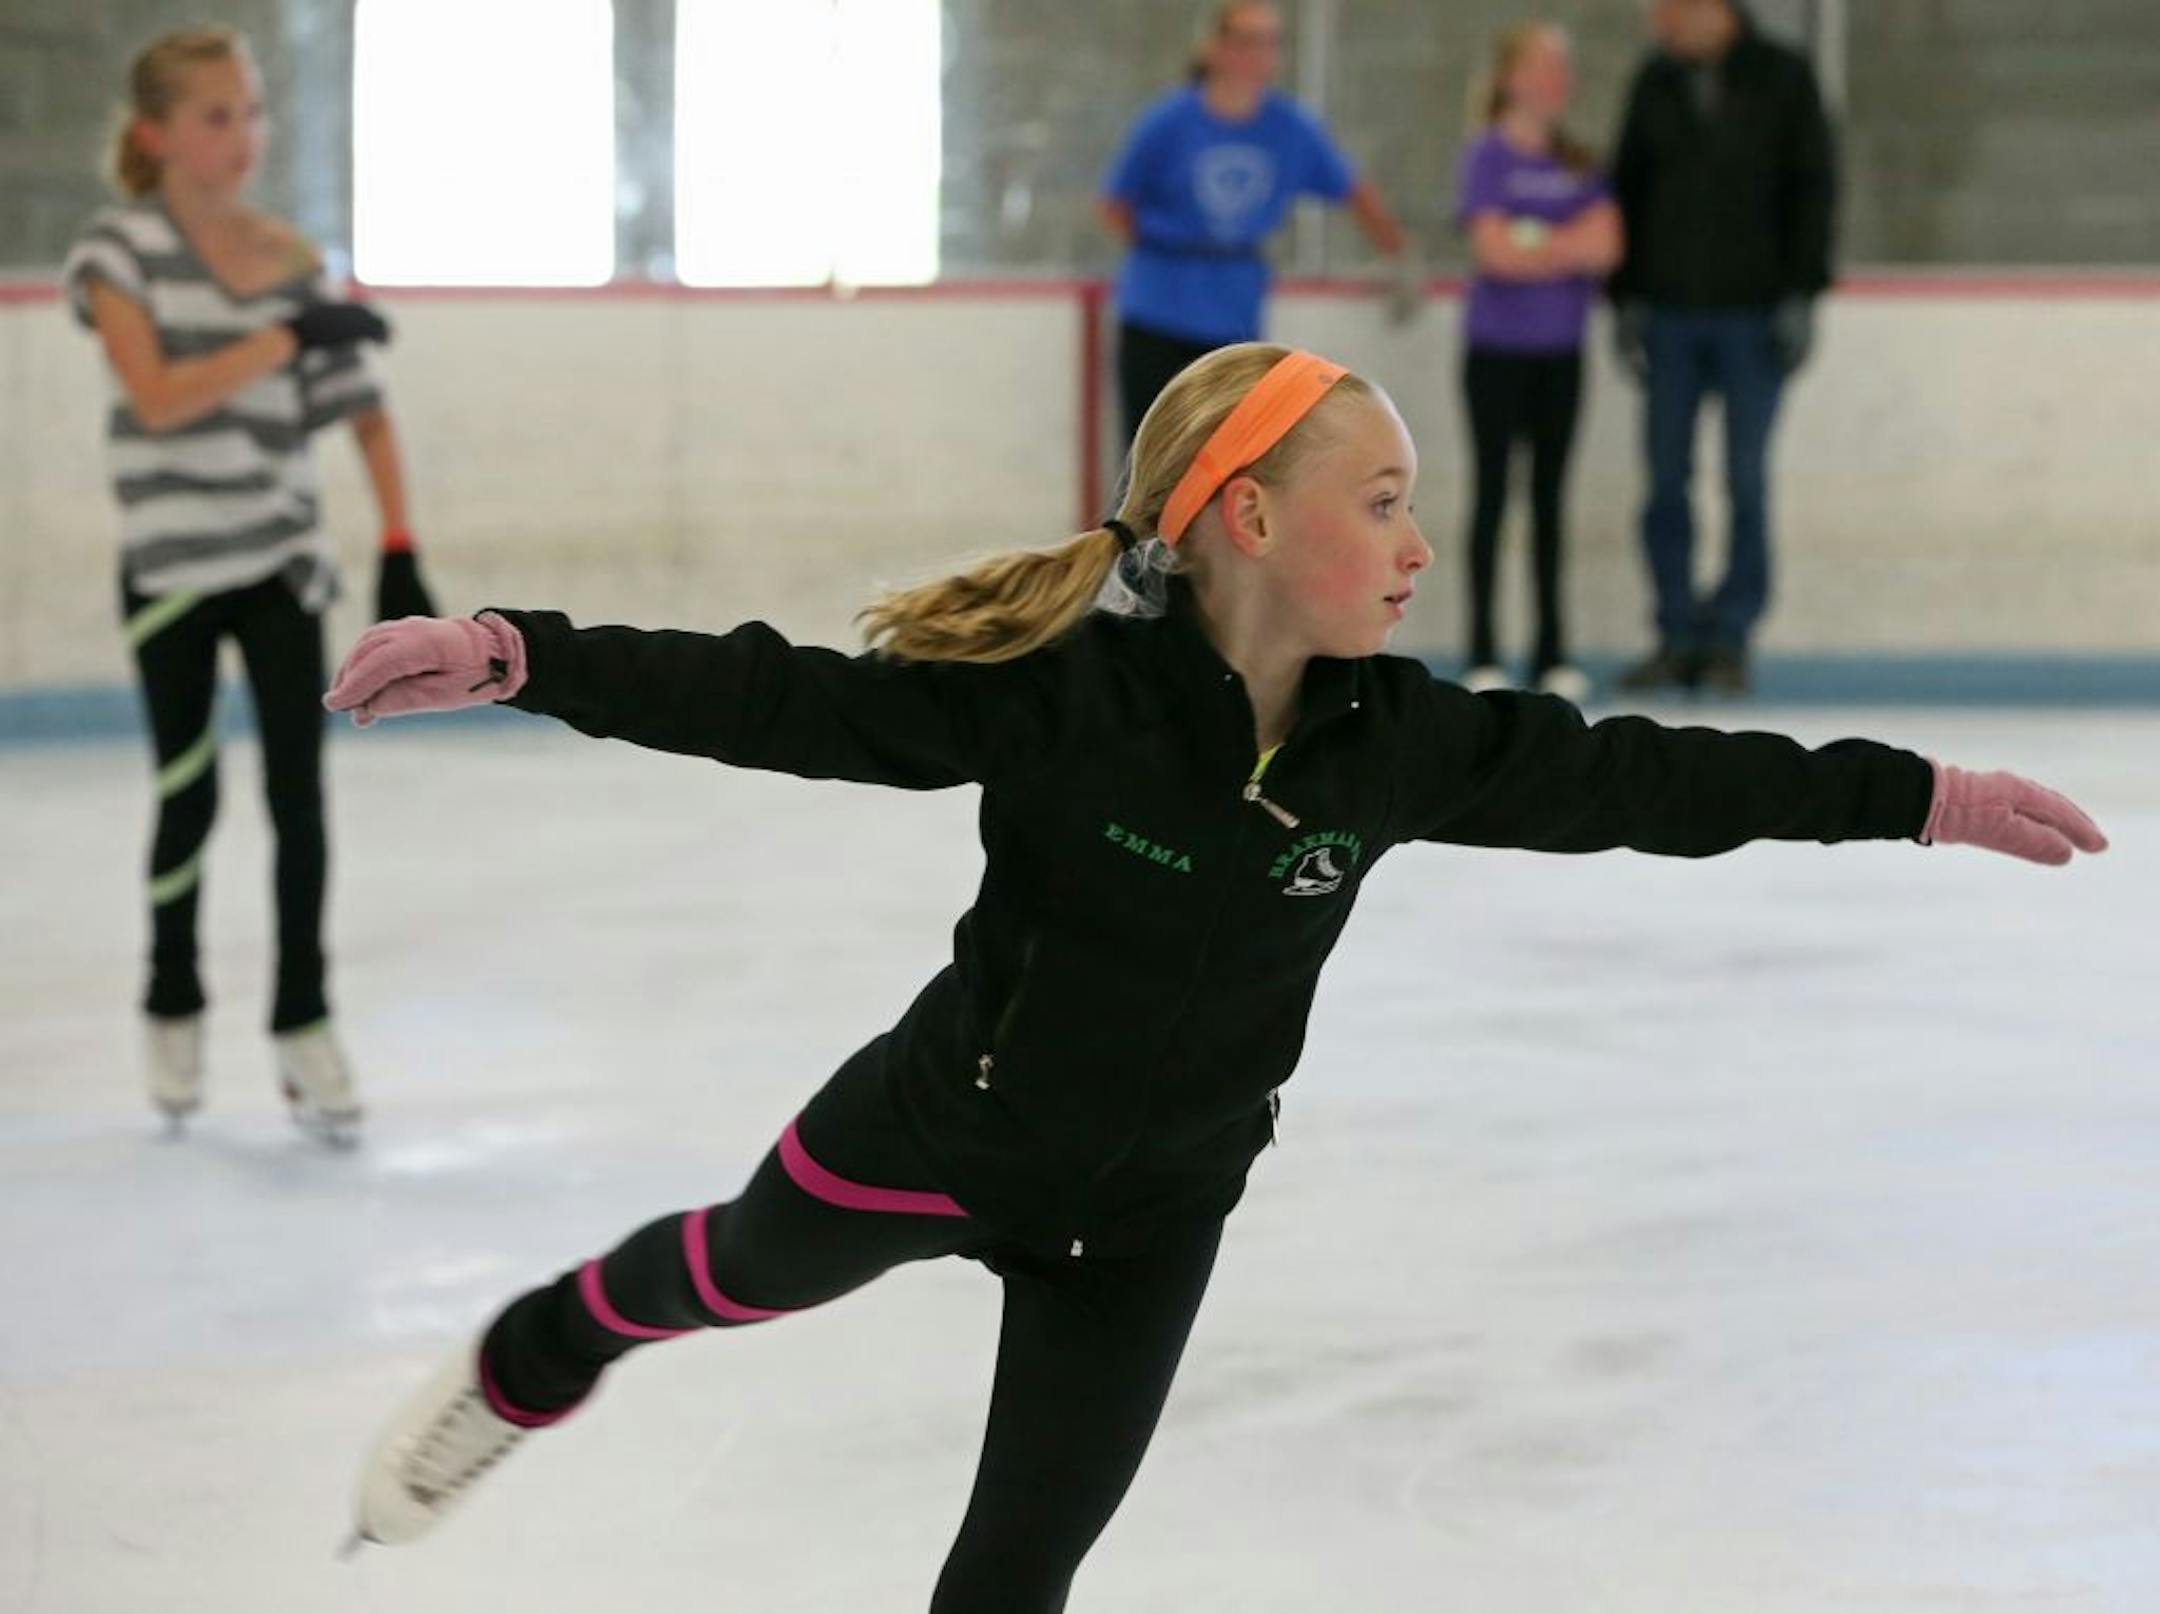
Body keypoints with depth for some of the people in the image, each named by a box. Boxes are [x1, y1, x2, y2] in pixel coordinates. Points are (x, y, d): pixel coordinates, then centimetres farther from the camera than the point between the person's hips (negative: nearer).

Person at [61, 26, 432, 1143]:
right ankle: (172, 1008, 27)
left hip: (281, 563, 2)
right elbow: (156, 394, -20)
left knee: (297, 797, -4)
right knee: (187, 799, 6)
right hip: (170, 567, -2)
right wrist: (287, 338, -22)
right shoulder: (121, 248, -8)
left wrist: (400, 556, -4)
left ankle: (302, 1022, 7)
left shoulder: (292, 262, 0)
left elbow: (362, 412, 2)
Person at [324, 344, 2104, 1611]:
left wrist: (1918, 794, 0)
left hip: (1147, 1214, 3)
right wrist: (521, 654, -44)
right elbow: (778, 701, -32)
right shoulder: (1054, 687, -30)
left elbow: (1629, 780, -5)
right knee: (727, 1278, 27)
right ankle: (519, 1373, 61)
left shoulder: (1396, 739, -16)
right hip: (937, 1127, -3)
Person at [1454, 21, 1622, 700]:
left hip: (1560, 349, 4)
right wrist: (1569, 246, -8)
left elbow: (1606, 245, -3)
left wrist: (1535, 244, -15)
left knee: (1549, 495, 8)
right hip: (1498, 346, -4)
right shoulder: (1489, 155, -6)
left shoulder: (1578, 162, 8)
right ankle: (1483, 651, 4)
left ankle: (1552, 650, 11)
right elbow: (1495, 252, -15)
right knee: (1493, 490, 0)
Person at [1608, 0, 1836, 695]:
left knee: (1747, 482, -1)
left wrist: (1800, 294, -8)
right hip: (1670, 311, 3)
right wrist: (1626, 296, 6)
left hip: (1753, 314, -3)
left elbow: (1813, 186, -2)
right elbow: (1629, 187, 11)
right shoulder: (1655, 80, 6)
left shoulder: (1783, 77, -3)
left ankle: (1729, 637, 5)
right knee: (1666, 480, 2)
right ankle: (1678, 638, 8)